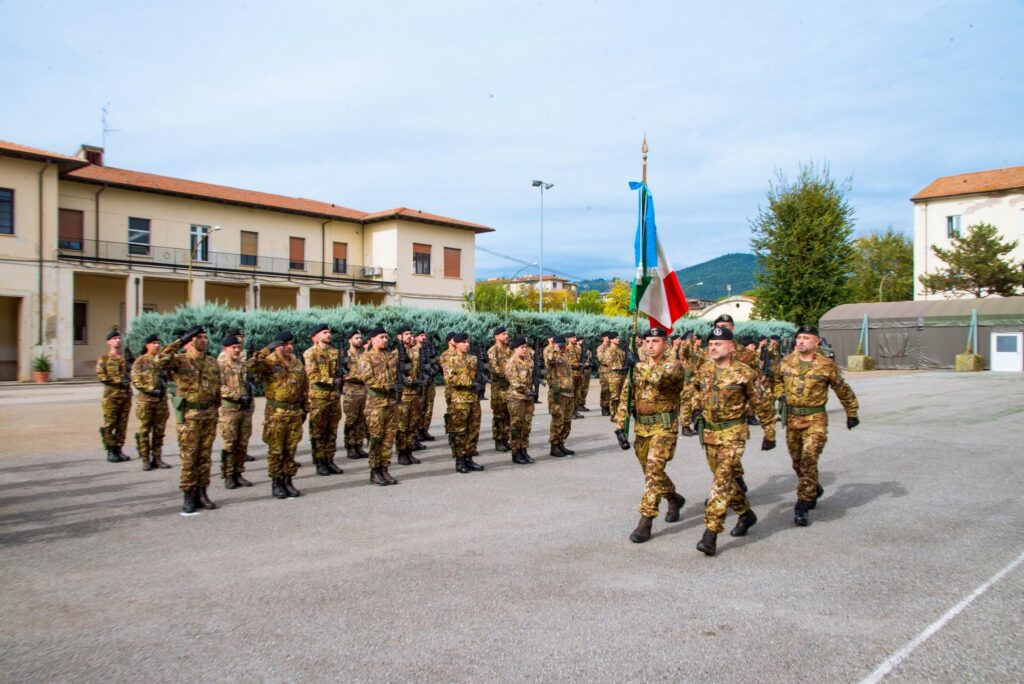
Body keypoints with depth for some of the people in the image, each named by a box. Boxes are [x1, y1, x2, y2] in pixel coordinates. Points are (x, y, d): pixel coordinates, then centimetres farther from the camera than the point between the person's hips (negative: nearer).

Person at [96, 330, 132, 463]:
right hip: (111, 395, -4)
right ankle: (110, 451, 3)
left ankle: (118, 449, 12)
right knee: (109, 424, -3)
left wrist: (127, 380, 0)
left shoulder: (125, 359, 14)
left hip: (126, 395, 4)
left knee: (122, 425, 5)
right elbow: (100, 375, -9)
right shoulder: (103, 359, 2)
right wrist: (118, 381, -15)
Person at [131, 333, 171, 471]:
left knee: (159, 431, 7)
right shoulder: (140, 361, -1)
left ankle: (157, 458, 14)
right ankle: (145, 459, 6)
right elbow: (136, 381, -7)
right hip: (146, 399, -4)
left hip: (161, 400, 4)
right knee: (144, 431, 1)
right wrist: (151, 389, -17)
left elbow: (167, 378, 17)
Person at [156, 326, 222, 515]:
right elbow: (160, 359, -27)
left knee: (205, 456, 9)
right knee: (189, 457, -1)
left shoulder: (213, 364, 11)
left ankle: (201, 493, 17)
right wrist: (180, 342, -22)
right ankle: (188, 495, 7)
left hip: (209, 415, 5)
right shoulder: (180, 361, -5)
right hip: (189, 415, -5)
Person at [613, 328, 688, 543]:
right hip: (641, 427, 6)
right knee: (651, 471, 17)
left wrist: (642, 369, -43)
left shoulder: (674, 365, -6)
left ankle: (645, 522, -10)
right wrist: (620, 426, 2)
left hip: (664, 426, -6)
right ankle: (674, 499, 44)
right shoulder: (638, 367, 10)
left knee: (654, 470, -14)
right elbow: (626, 398, 9)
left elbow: (663, 378, -31)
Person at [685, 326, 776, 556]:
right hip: (709, 433, 6)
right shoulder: (703, 371, 4)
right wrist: (696, 408, 7)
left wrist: (769, 434, 0)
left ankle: (711, 533, -14)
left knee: (722, 480, -14)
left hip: (732, 433, -6)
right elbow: (693, 390, 25)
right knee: (725, 480, 17)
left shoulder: (744, 373, -10)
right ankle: (746, 514, 40)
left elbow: (762, 405, -3)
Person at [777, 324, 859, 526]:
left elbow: (843, 390, 6)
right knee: (797, 462, 14)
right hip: (792, 418, 4)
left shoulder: (826, 365, -5)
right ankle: (814, 489, 41)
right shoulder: (786, 362, 4)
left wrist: (852, 414, 11)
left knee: (809, 460, -15)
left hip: (815, 418, -4)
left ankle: (802, 506, -8)